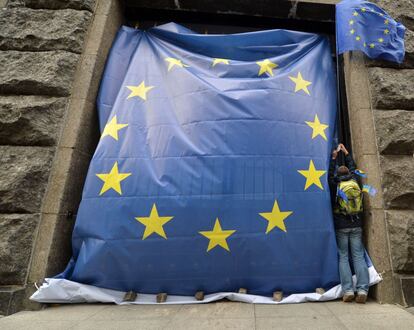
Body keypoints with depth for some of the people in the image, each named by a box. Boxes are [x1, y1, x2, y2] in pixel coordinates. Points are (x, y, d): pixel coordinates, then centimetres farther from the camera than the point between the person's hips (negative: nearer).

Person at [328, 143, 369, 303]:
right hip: (356, 225, 2)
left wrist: (334, 157, 24)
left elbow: (330, 173, 16)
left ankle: (348, 290, -5)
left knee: (343, 257, 2)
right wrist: (346, 152, 33)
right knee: (358, 256, 2)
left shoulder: (335, 185, -2)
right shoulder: (355, 182, 4)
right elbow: (353, 167, 22)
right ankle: (362, 289, -5)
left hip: (341, 226, -2)